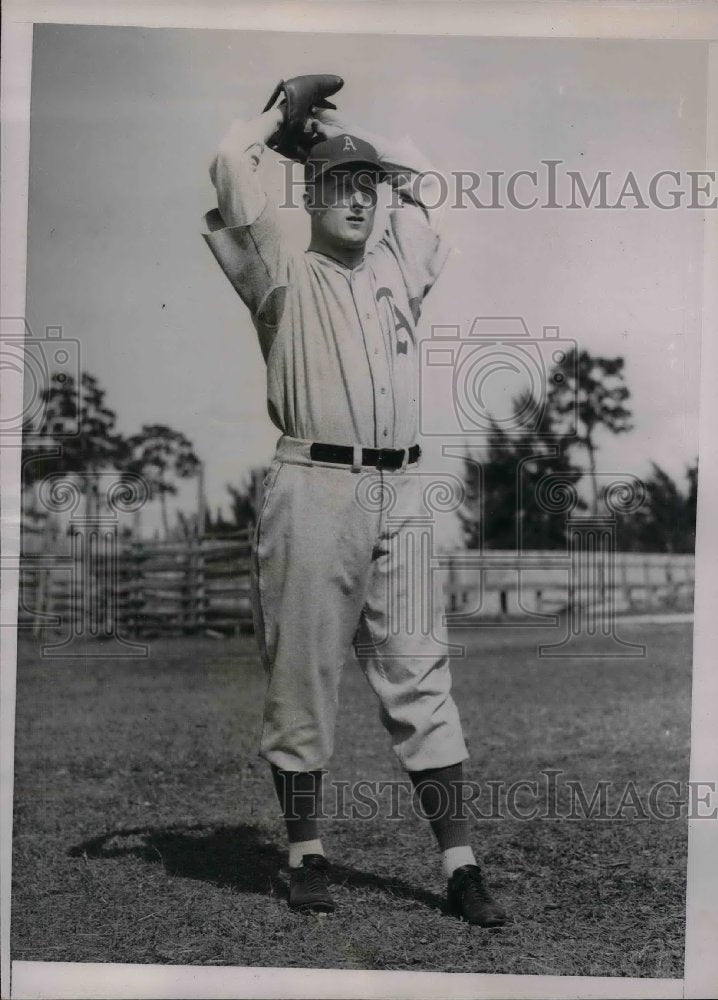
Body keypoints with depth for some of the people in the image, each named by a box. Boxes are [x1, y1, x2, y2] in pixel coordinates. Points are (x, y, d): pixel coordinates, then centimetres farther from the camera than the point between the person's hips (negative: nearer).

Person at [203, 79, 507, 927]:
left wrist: (345, 130, 32)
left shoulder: (399, 269, 20)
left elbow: (423, 174, 34)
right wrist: (279, 116, 15)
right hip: (313, 489, -4)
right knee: (302, 675, 2)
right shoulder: (284, 276, 7)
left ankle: (458, 864, 3)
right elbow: (229, 165, -3)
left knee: (421, 678, 2)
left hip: (400, 493, 4)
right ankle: (306, 855, 13)